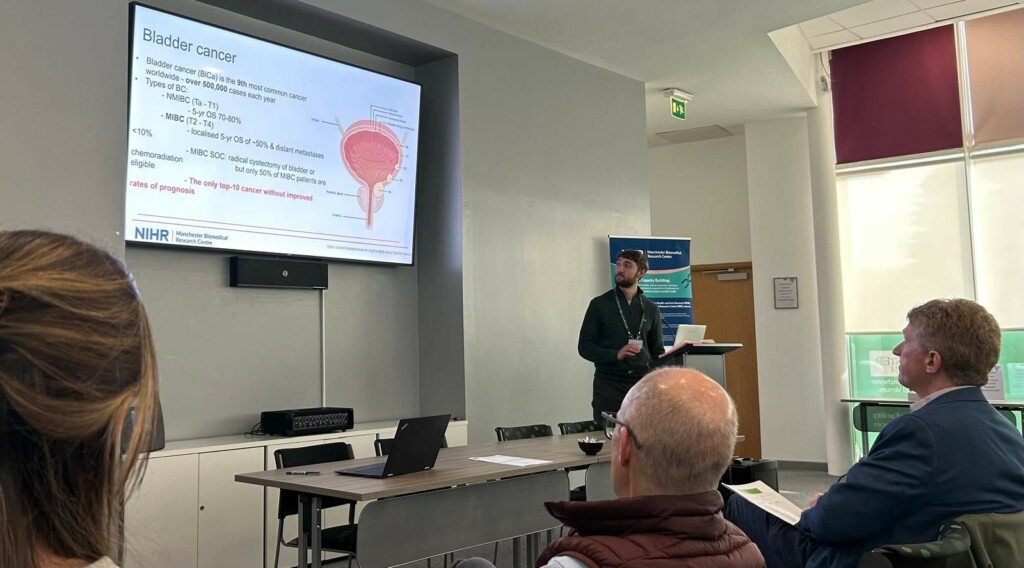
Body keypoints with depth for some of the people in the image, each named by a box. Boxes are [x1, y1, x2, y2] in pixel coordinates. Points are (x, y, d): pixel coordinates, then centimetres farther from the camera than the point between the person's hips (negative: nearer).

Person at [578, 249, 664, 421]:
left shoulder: (651, 309, 11)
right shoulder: (599, 305, 3)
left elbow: (657, 351, 16)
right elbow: (584, 347, 0)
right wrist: (616, 355, -16)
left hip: (643, 384, 2)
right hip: (609, 386, -2)